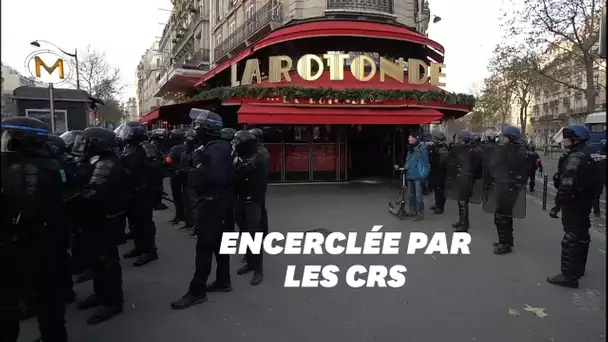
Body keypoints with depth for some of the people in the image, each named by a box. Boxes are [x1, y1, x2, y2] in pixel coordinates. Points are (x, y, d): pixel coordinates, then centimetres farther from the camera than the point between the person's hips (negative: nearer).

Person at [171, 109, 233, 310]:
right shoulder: (214, 146, 14)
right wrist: (198, 171, -3)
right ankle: (223, 281, 27)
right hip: (215, 200, 11)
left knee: (204, 245, -5)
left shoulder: (216, 149, -19)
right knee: (217, 241, 16)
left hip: (212, 201, -11)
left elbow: (218, 176, -32)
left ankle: (197, 291, 2)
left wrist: (198, 171, -21)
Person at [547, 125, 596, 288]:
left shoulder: (574, 157, -21)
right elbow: (592, 181, 19)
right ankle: (578, 268, 36)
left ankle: (569, 275, -5)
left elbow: (567, 183, -29)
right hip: (583, 202, 11)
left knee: (571, 239, -8)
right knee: (581, 236, 21)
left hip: (573, 203, -11)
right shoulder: (585, 156, 13)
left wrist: (559, 198, -17)